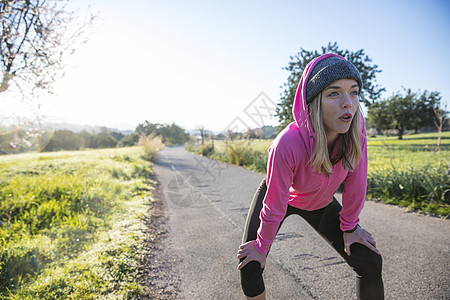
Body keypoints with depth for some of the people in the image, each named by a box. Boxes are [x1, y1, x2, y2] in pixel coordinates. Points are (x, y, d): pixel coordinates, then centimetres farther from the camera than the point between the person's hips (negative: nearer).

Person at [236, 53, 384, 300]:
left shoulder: (354, 129, -29)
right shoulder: (287, 145, -41)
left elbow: (356, 182, -14)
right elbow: (274, 207, -28)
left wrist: (349, 226, -2)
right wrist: (262, 247, -13)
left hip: (320, 203, 4)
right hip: (280, 196, -3)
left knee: (370, 263, -1)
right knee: (249, 267, -10)